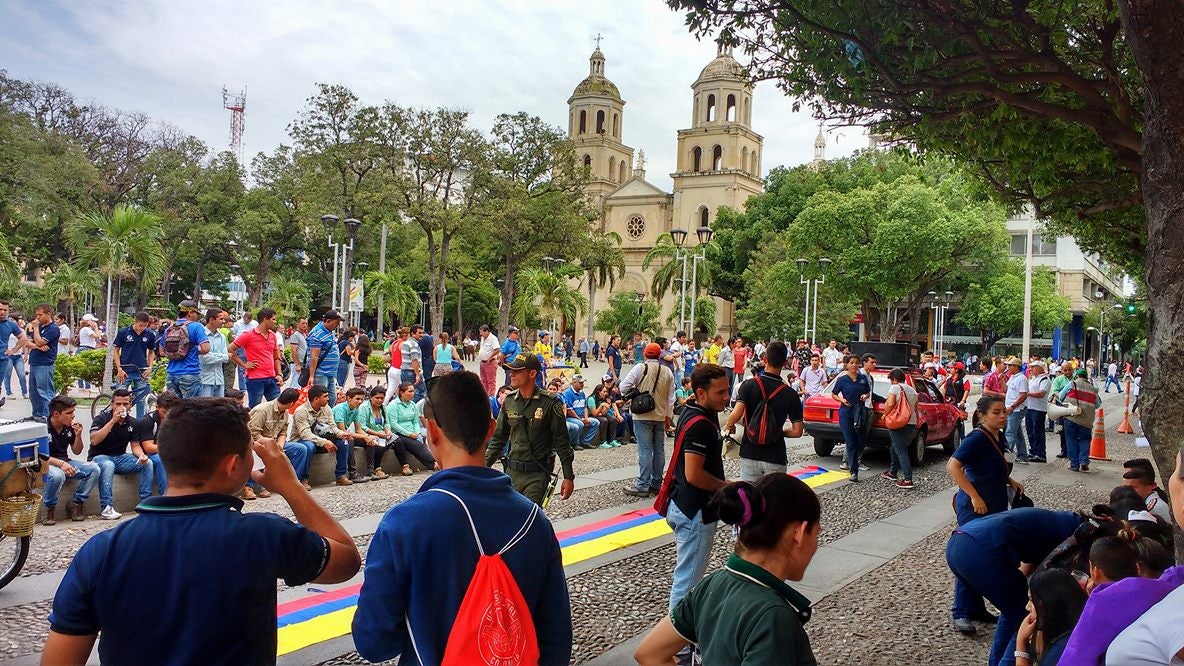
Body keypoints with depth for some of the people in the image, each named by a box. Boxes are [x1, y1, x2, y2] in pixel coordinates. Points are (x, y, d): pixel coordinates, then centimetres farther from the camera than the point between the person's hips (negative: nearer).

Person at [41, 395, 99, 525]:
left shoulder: (70, 427, 2)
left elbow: (76, 452, 11)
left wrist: (78, 435, -8)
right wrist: (60, 463, -31)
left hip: (65, 463, 6)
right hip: (46, 465, -6)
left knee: (94, 469, -16)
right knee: (57, 475, -39)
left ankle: (76, 505, -5)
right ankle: (49, 509, -14)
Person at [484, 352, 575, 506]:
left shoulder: (550, 404, -11)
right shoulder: (509, 401, 4)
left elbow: (562, 442, -7)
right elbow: (498, 438, 13)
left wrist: (568, 477, -6)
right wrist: (485, 466, 8)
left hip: (537, 474, -5)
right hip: (512, 471, 5)